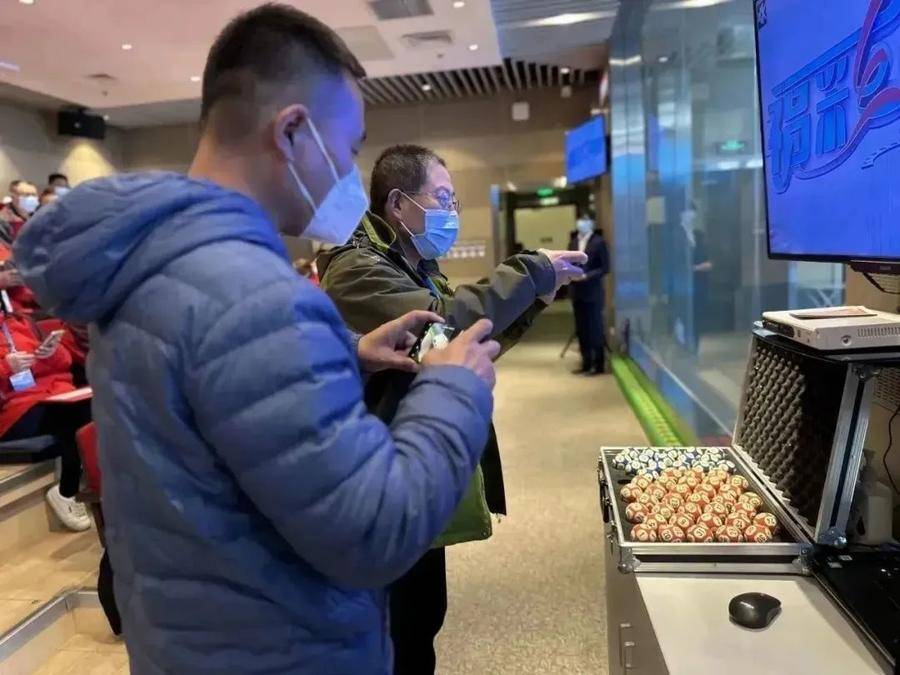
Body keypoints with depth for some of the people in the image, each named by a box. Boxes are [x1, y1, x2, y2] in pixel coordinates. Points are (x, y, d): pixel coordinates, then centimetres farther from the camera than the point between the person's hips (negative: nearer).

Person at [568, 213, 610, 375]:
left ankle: (599, 365, 9)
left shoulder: (599, 242, -6)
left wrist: (586, 276, -18)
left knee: (595, 329, 0)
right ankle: (586, 364, 19)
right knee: (581, 330, 9)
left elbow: (604, 267, -9)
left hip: (593, 292, -5)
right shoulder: (573, 242, 10)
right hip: (577, 292, 5)